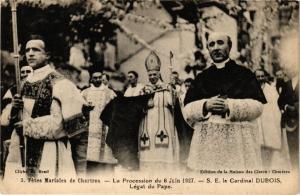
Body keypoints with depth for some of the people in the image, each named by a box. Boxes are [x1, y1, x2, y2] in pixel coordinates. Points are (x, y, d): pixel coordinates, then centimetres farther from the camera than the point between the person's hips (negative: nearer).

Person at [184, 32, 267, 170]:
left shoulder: (244, 74, 7)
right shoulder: (201, 78, 15)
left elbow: (257, 106, -2)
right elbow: (187, 111, 9)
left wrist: (230, 106, -14)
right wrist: (205, 105, -10)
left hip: (238, 140, -2)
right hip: (207, 141, 2)